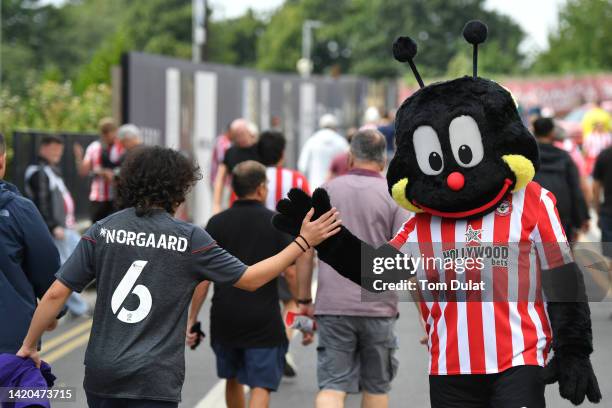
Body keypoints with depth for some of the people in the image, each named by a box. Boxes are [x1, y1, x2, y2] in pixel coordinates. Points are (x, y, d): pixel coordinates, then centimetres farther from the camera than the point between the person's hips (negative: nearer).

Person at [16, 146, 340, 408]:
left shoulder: (102, 231, 2)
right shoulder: (189, 238, -4)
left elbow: (56, 294, -1)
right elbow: (250, 279, 3)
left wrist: (29, 345, 11)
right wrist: (303, 242, 11)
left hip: (101, 374, 4)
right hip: (154, 381, -4)